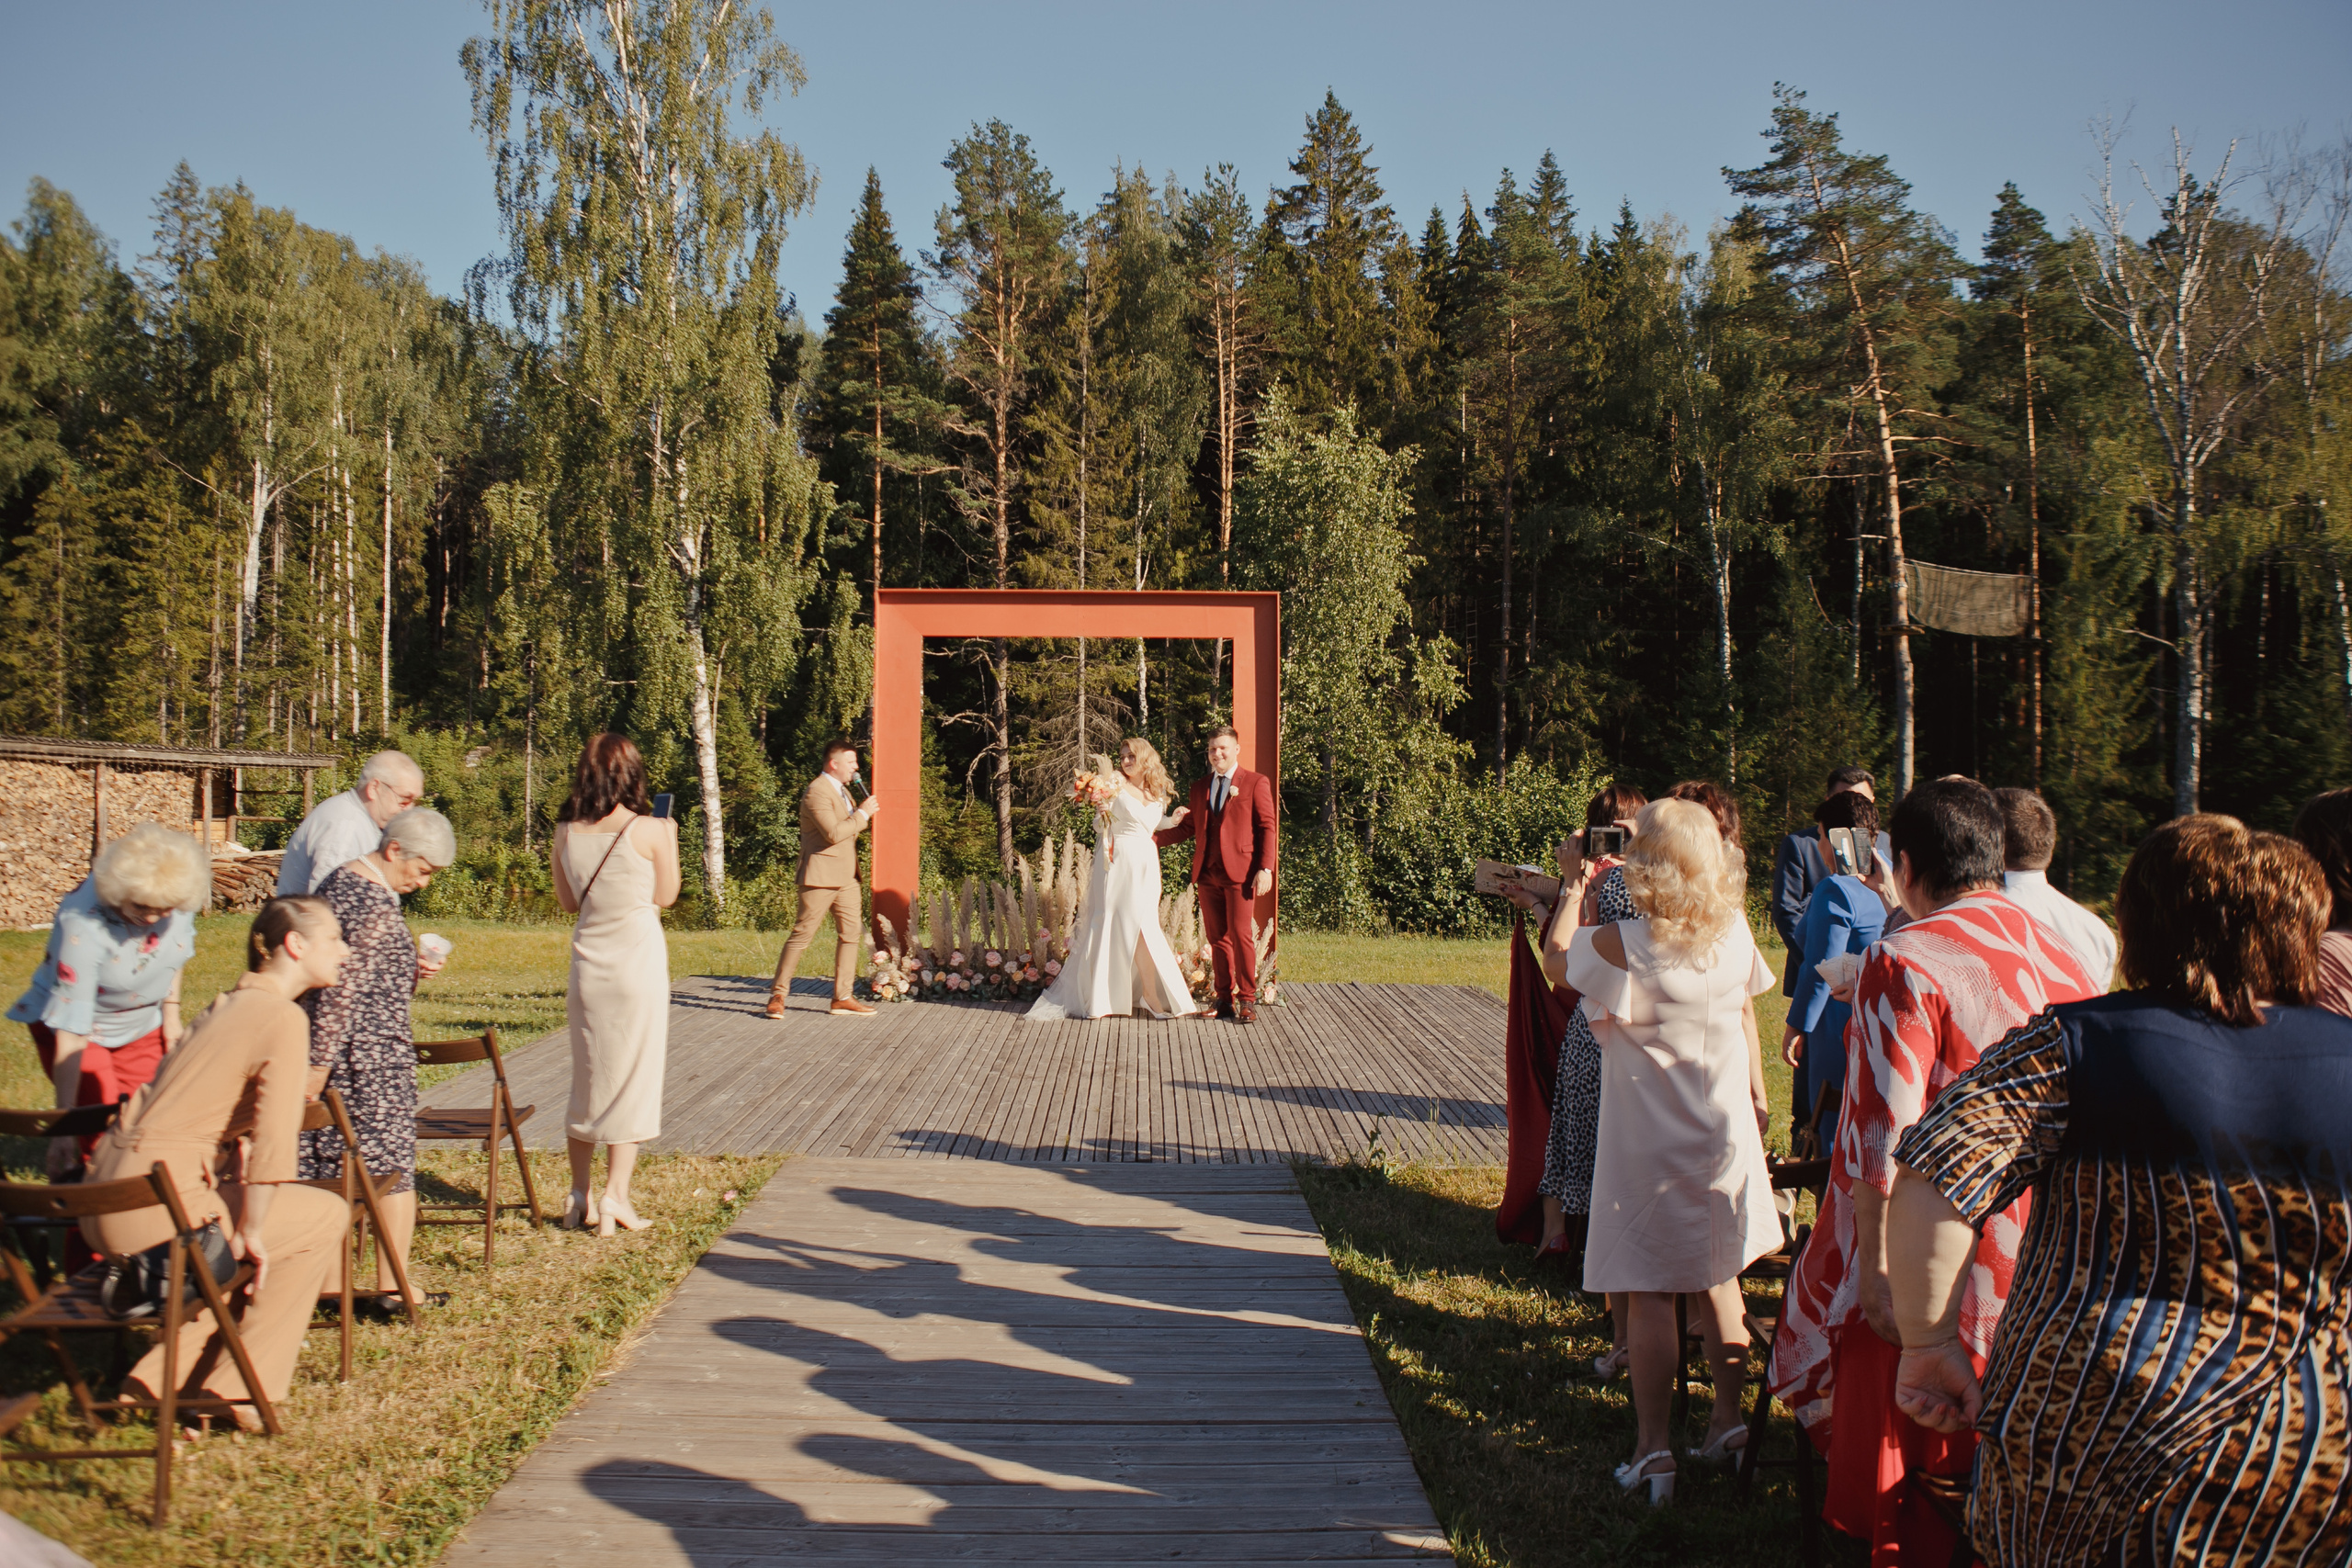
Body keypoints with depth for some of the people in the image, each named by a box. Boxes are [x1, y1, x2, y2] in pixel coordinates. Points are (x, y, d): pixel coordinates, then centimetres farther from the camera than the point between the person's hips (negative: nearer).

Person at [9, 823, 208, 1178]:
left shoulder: (176, 891, -21)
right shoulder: (82, 926, -35)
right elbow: (70, 1032, -33)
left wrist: (171, 1009, 1)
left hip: (142, 1026, 5)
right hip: (81, 1029, -4)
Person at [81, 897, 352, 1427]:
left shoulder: (226, 1006, 18)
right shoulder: (283, 1018, -11)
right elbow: (274, 1138, -19)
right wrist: (249, 1232, -9)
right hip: (156, 1201, -9)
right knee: (325, 1215, 4)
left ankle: (164, 1378, 24)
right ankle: (238, 1391, 8)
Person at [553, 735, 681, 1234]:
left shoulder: (567, 832, -1)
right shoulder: (648, 831, -12)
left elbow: (567, 902, 9)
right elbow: (665, 896, -1)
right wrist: (670, 839, 10)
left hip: (588, 962, 4)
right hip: (638, 959, -4)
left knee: (587, 1079, 15)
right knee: (633, 1079, 4)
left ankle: (579, 1197, 20)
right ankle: (615, 1197, 3)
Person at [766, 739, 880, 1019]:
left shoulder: (841, 790, 18)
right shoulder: (816, 792, -15)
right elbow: (833, 833, -24)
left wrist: (867, 818, 10)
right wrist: (862, 814, -17)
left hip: (846, 877, 9)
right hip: (821, 877, -9)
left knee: (850, 933, 6)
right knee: (802, 934, -5)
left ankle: (843, 998, 10)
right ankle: (778, 995, 4)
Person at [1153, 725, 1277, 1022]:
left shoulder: (1256, 783, 3)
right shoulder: (1199, 787, 18)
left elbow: (1267, 827, -1)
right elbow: (1188, 827, 20)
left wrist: (1266, 868, -10)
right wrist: (1150, 839, 10)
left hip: (1240, 873, -5)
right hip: (1207, 874, 5)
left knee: (1241, 936, -7)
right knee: (1217, 939, 7)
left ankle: (1247, 1001, 2)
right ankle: (1225, 999, 15)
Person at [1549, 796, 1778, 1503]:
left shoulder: (1622, 946, -20)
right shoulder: (1736, 936, -5)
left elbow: (1556, 957, -3)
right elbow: (1747, 1022, 8)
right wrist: (1757, 1101, 21)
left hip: (1647, 1146, -5)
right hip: (1726, 1133, 5)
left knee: (1648, 1293, 4)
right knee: (1720, 1278, 18)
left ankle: (1653, 1448, 8)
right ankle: (1728, 1420, 29)